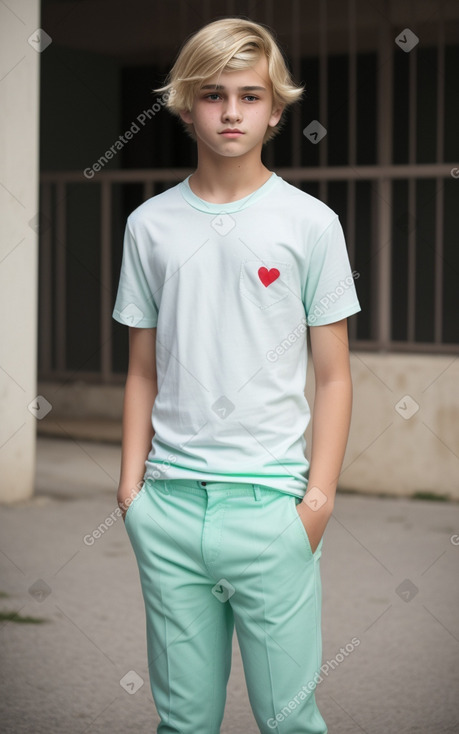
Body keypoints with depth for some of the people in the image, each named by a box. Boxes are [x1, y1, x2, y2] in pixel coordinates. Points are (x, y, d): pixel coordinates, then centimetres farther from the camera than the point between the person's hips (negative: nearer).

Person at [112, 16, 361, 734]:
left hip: (270, 502, -2)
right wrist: (131, 483, 4)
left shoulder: (310, 223, 1)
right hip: (170, 505, 2)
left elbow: (333, 375, 2)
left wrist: (320, 496, -6)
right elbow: (143, 370, 12)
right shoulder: (151, 224, 8)